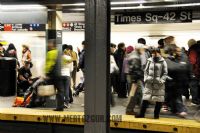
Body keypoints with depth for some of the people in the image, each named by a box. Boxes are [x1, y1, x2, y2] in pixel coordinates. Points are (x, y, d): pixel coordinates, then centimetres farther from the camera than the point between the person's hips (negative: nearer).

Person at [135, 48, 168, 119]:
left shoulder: (163, 62, 0)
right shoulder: (149, 61, 8)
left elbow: (165, 73, 0)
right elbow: (146, 71, 12)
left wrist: (161, 80, -12)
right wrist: (146, 78, 0)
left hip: (158, 84, -2)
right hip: (149, 83, 2)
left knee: (159, 100, 3)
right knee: (145, 98, 3)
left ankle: (156, 114, 16)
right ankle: (142, 114, 11)